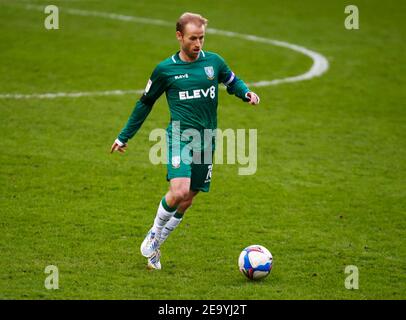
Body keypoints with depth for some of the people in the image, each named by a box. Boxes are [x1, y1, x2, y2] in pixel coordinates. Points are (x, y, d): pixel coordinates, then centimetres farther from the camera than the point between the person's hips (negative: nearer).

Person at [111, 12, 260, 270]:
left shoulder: (214, 62, 6)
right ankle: (154, 233, 3)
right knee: (178, 192, -24)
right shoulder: (165, 69, 1)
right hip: (180, 138, -4)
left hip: (206, 141, 4)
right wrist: (124, 137, 18)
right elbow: (145, 103, 13)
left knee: (187, 201, 6)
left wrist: (246, 93, 0)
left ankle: (155, 247, 24)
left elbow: (233, 81, 24)